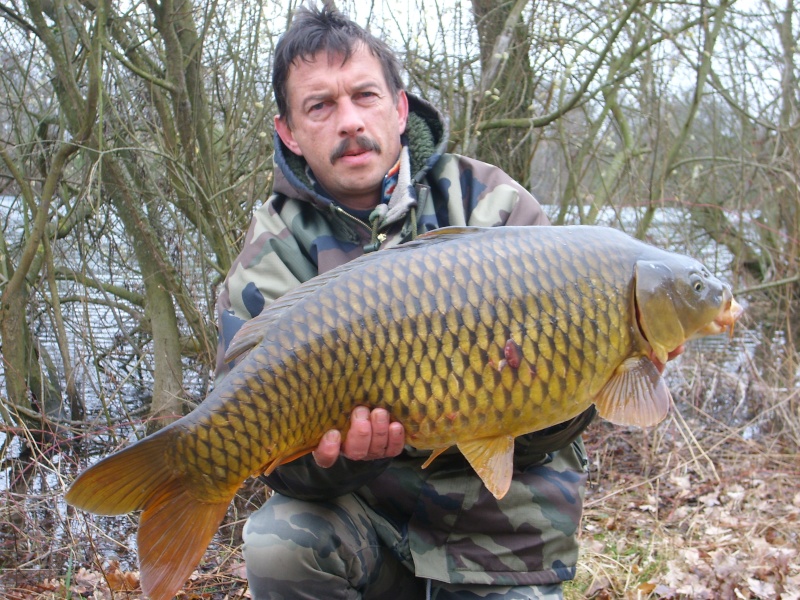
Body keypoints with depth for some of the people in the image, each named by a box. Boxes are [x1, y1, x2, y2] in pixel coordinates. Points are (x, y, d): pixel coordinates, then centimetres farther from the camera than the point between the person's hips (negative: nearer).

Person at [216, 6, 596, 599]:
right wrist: (334, 457, -36)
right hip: (369, 514, 0)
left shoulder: (492, 206, -7)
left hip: (503, 534, 1)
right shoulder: (273, 256, -8)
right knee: (277, 546, -26)